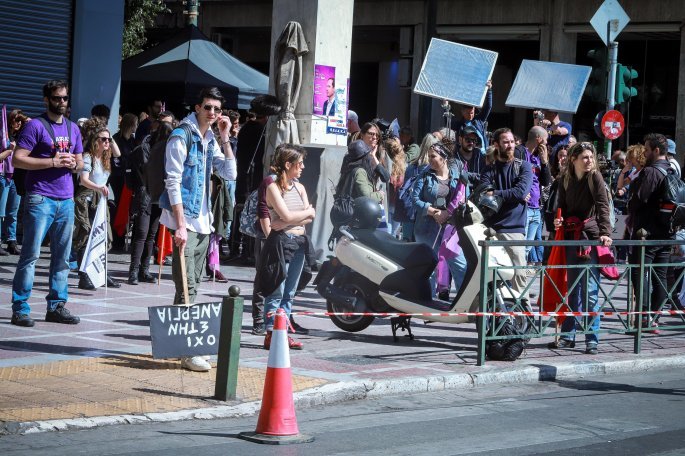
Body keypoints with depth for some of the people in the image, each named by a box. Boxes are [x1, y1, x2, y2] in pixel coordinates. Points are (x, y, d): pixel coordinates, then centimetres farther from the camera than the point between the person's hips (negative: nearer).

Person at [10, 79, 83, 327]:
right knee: (31, 253, -8)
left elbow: (80, 162, 24)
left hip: (66, 199, 7)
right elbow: (18, 159, -11)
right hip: (40, 199, -6)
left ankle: (57, 305, 15)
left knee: (62, 256, 8)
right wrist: (53, 162, -16)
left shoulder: (73, 128, 15)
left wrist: (74, 164, -1)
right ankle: (20, 307, -5)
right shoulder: (36, 126, -4)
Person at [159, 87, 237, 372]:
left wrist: (224, 139, 0)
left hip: (203, 222, 9)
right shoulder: (182, 137, -9)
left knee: (192, 286, 12)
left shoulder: (210, 140, 14)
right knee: (187, 287, -11)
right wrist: (180, 225, -19)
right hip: (185, 220, -8)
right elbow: (173, 182, -14)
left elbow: (230, 174, 10)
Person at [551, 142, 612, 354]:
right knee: (572, 288, 10)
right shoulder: (565, 180, 9)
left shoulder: (595, 177, -4)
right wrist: (558, 221, -5)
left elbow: (603, 207, -13)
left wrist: (605, 232, -26)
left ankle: (592, 339, -4)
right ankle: (568, 336, 17)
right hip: (571, 238, 5)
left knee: (589, 290, -7)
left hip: (591, 238, -5)